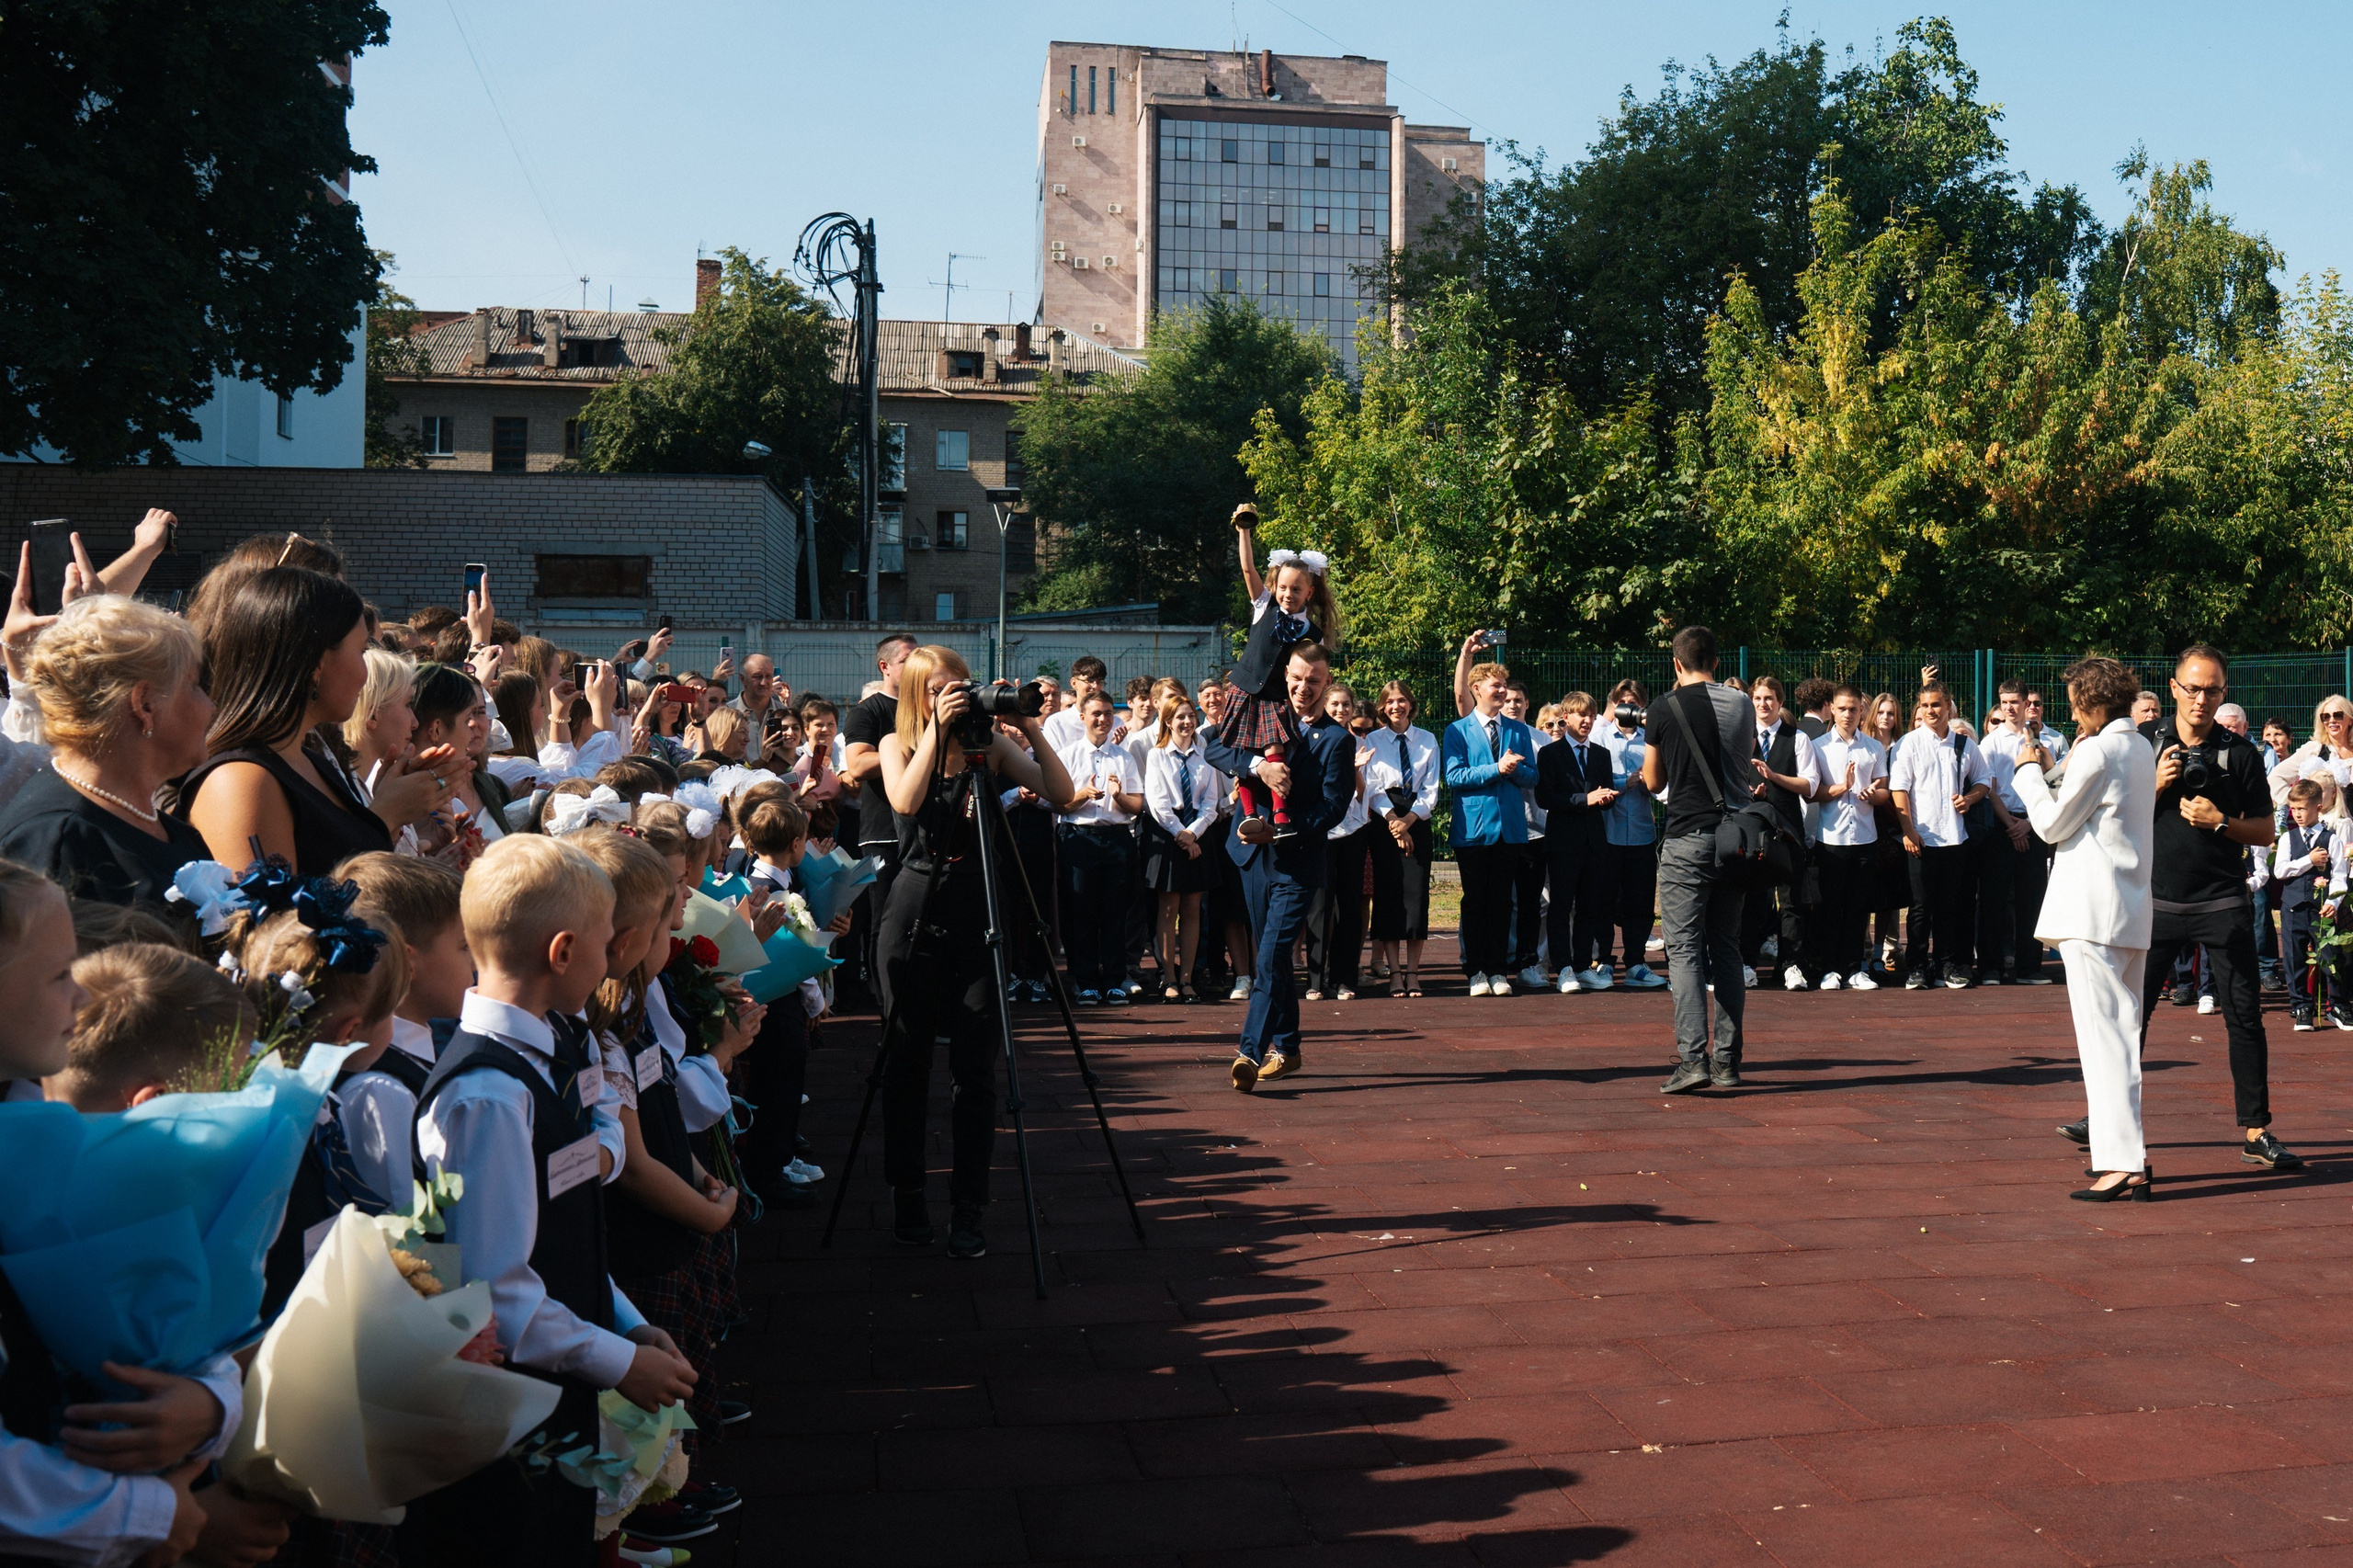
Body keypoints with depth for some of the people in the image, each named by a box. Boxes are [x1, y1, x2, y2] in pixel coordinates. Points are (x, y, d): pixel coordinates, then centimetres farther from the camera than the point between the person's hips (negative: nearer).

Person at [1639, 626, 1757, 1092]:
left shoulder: (1665, 709, -5)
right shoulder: (1743, 704, 6)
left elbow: (1653, 781, 5)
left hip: (1688, 839, -4)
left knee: (1684, 948, -5)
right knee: (1726, 947, 11)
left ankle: (1692, 1058, -15)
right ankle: (1727, 1060, 11)